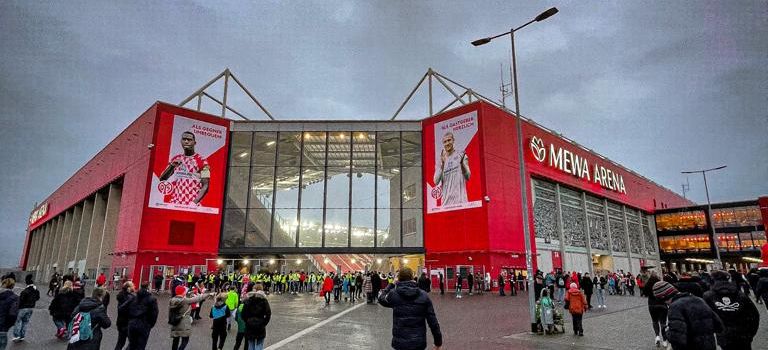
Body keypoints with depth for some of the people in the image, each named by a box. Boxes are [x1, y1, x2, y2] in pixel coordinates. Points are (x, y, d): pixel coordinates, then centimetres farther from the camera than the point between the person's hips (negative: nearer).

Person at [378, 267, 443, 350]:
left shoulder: (393, 294, -8)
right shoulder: (424, 295, -5)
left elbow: (381, 299, 14)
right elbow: (433, 321, -4)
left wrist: (392, 284, 16)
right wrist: (438, 341, 4)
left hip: (400, 342, -1)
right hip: (419, 342, 1)